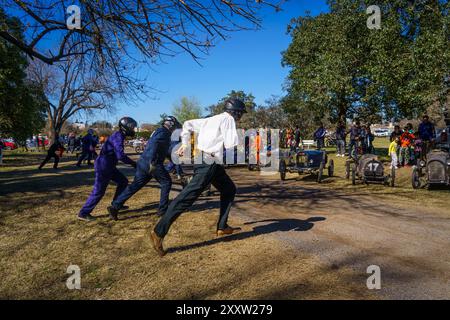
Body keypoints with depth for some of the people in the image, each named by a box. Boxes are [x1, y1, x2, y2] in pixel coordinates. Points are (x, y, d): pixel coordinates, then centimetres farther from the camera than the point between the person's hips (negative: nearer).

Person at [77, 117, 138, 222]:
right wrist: (132, 163, -16)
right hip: (103, 166, -10)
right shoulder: (118, 137, -19)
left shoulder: (118, 136, 11)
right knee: (98, 192, -3)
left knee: (123, 181, 15)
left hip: (108, 166, 10)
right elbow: (121, 155, -28)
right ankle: (83, 213, 7)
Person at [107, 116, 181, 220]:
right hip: (153, 164, -9)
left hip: (143, 162, 9)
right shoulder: (164, 132, -7)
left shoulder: (159, 131, 23)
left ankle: (115, 207, 3)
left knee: (135, 185, 7)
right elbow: (155, 144, -25)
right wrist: (153, 162, -31)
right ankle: (162, 209, 12)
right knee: (166, 182, 7)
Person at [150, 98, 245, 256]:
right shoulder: (228, 119, -5)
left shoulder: (213, 119, 20)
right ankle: (159, 232, -12)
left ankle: (222, 227, 21)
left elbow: (188, 124, 23)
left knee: (229, 189, 19)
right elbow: (231, 145, -15)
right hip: (208, 163, -10)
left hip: (213, 164, 10)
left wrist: (185, 143, 18)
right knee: (187, 197, -13)